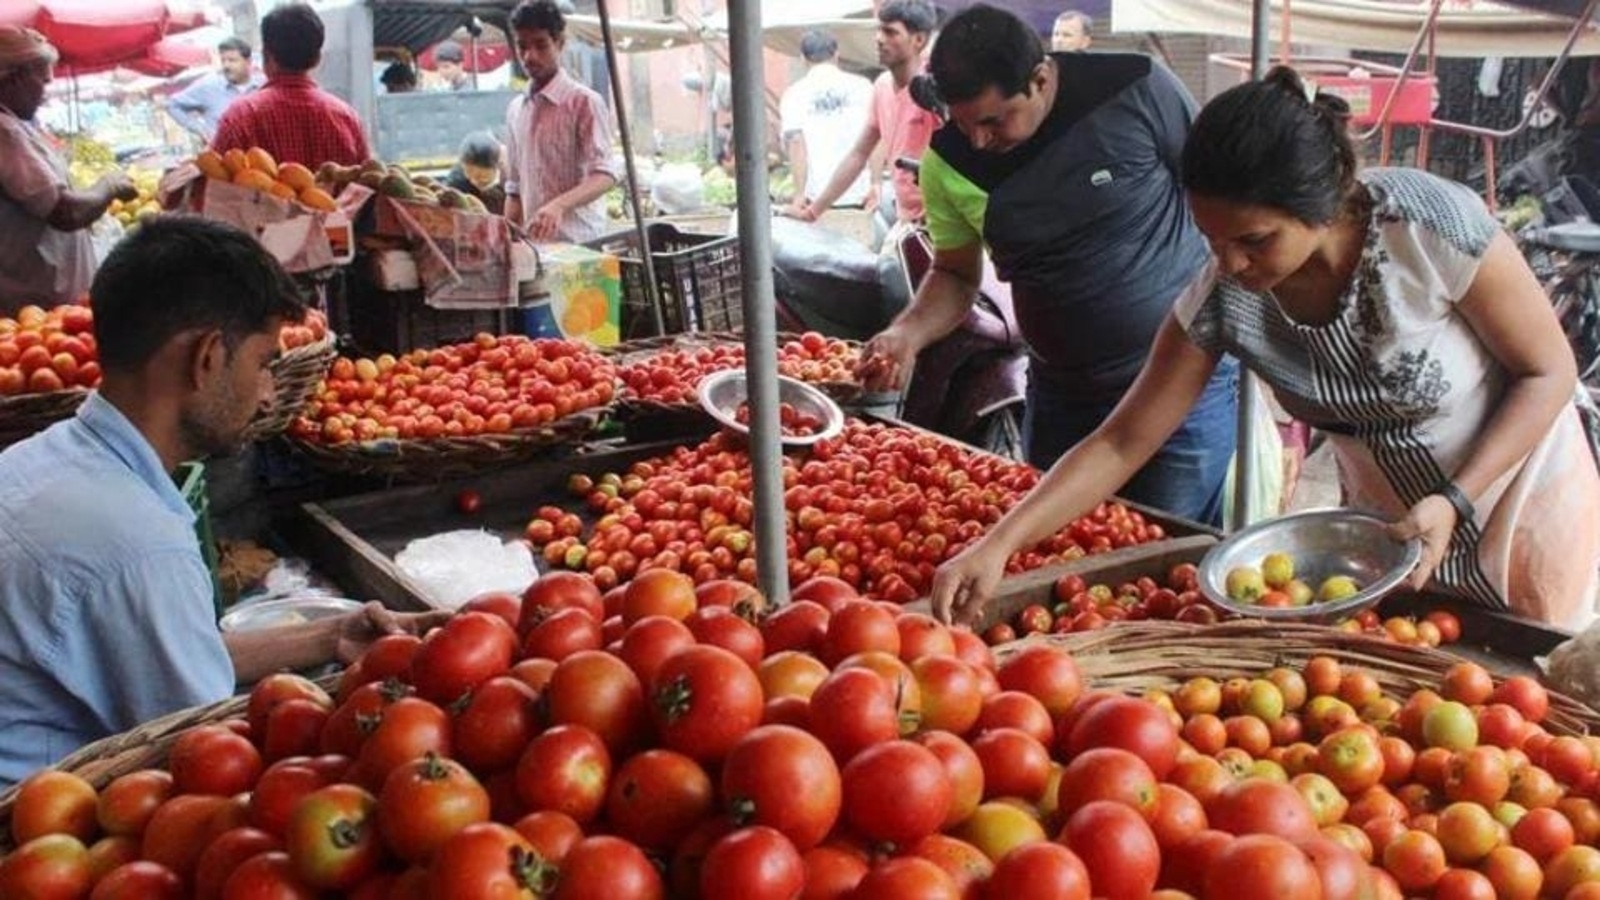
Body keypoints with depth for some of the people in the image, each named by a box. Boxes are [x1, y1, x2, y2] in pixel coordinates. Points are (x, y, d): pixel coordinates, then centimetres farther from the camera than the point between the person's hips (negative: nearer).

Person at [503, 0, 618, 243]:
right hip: (532, 241, 5)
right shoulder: (515, 110, 14)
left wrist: (558, 205, -31)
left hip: (578, 242, -5)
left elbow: (604, 175, -15)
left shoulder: (584, 102, -5)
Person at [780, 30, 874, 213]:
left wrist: (800, 193, -9)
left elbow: (796, 143, -7)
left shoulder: (794, 94, 4)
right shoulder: (861, 86, 7)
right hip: (859, 193, 1)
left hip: (818, 196, -1)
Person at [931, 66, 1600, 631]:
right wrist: (997, 546, -28)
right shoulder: (1223, 300, -23)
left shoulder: (1434, 227, -32)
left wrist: (1455, 501, -29)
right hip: (1388, 523, 2)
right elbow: (1120, 444, -18)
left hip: (1521, 496, -2)